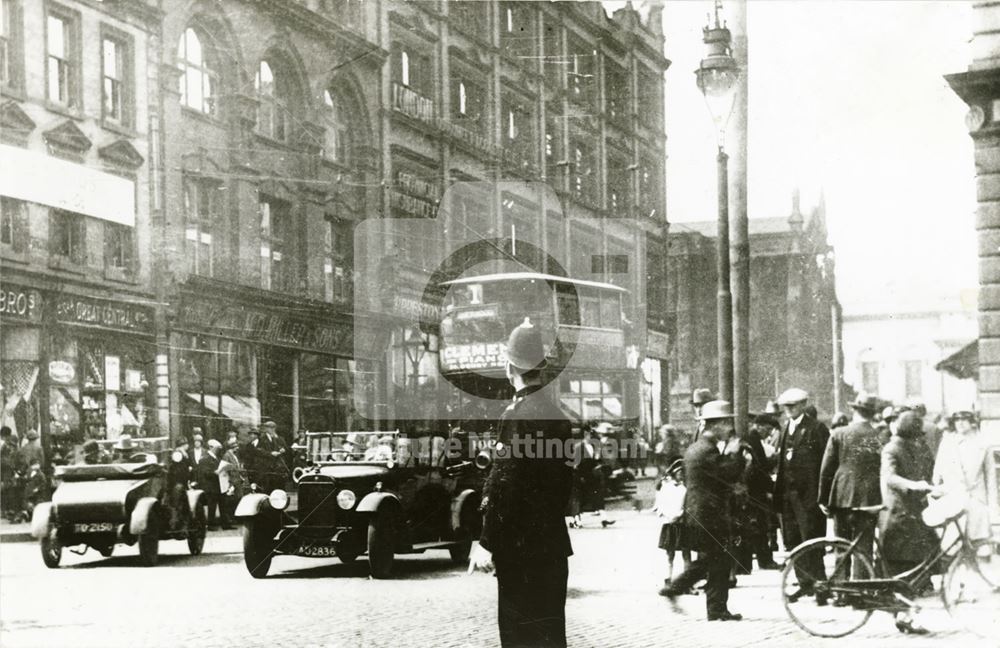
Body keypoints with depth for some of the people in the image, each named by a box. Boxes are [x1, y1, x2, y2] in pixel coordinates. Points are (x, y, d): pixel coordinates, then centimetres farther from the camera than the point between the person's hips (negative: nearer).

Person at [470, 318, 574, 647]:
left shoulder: (516, 416, -17)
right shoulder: (558, 414, 7)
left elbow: (503, 487, -19)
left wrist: (486, 544, -14)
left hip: (520, 546, -8)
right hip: (553, 543, 8)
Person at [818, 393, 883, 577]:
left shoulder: (839, 434, -2)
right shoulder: (880, 437, -1)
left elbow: (826, 469, -1)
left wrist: (823, 499, 6)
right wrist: (885, 501, 9)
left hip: (843, 498, 0)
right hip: (870, 500, 0)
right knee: (864, 549, 4)